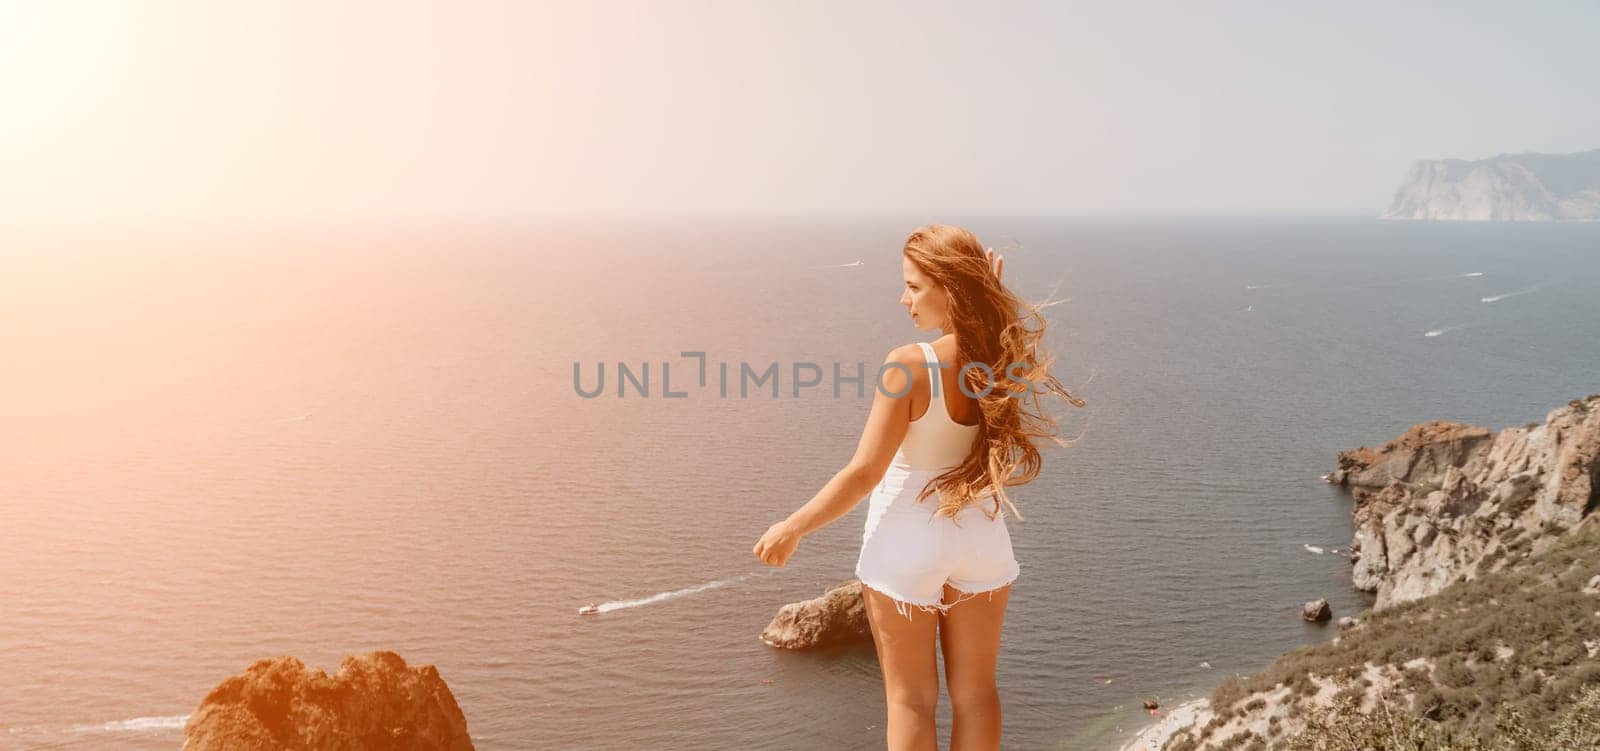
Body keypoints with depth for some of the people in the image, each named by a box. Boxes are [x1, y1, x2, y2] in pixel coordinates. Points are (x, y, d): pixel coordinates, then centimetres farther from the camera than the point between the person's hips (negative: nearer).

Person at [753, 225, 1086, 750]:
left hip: (910, 537, -5)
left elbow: (864, 473, -19)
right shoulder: (1009, 356, -8)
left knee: (910, 696, 11)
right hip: (982, 535, 5)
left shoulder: (909, 365, -24)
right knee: (975, 689, 18)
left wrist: (793, 528, -7)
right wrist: (992, 296, 8)